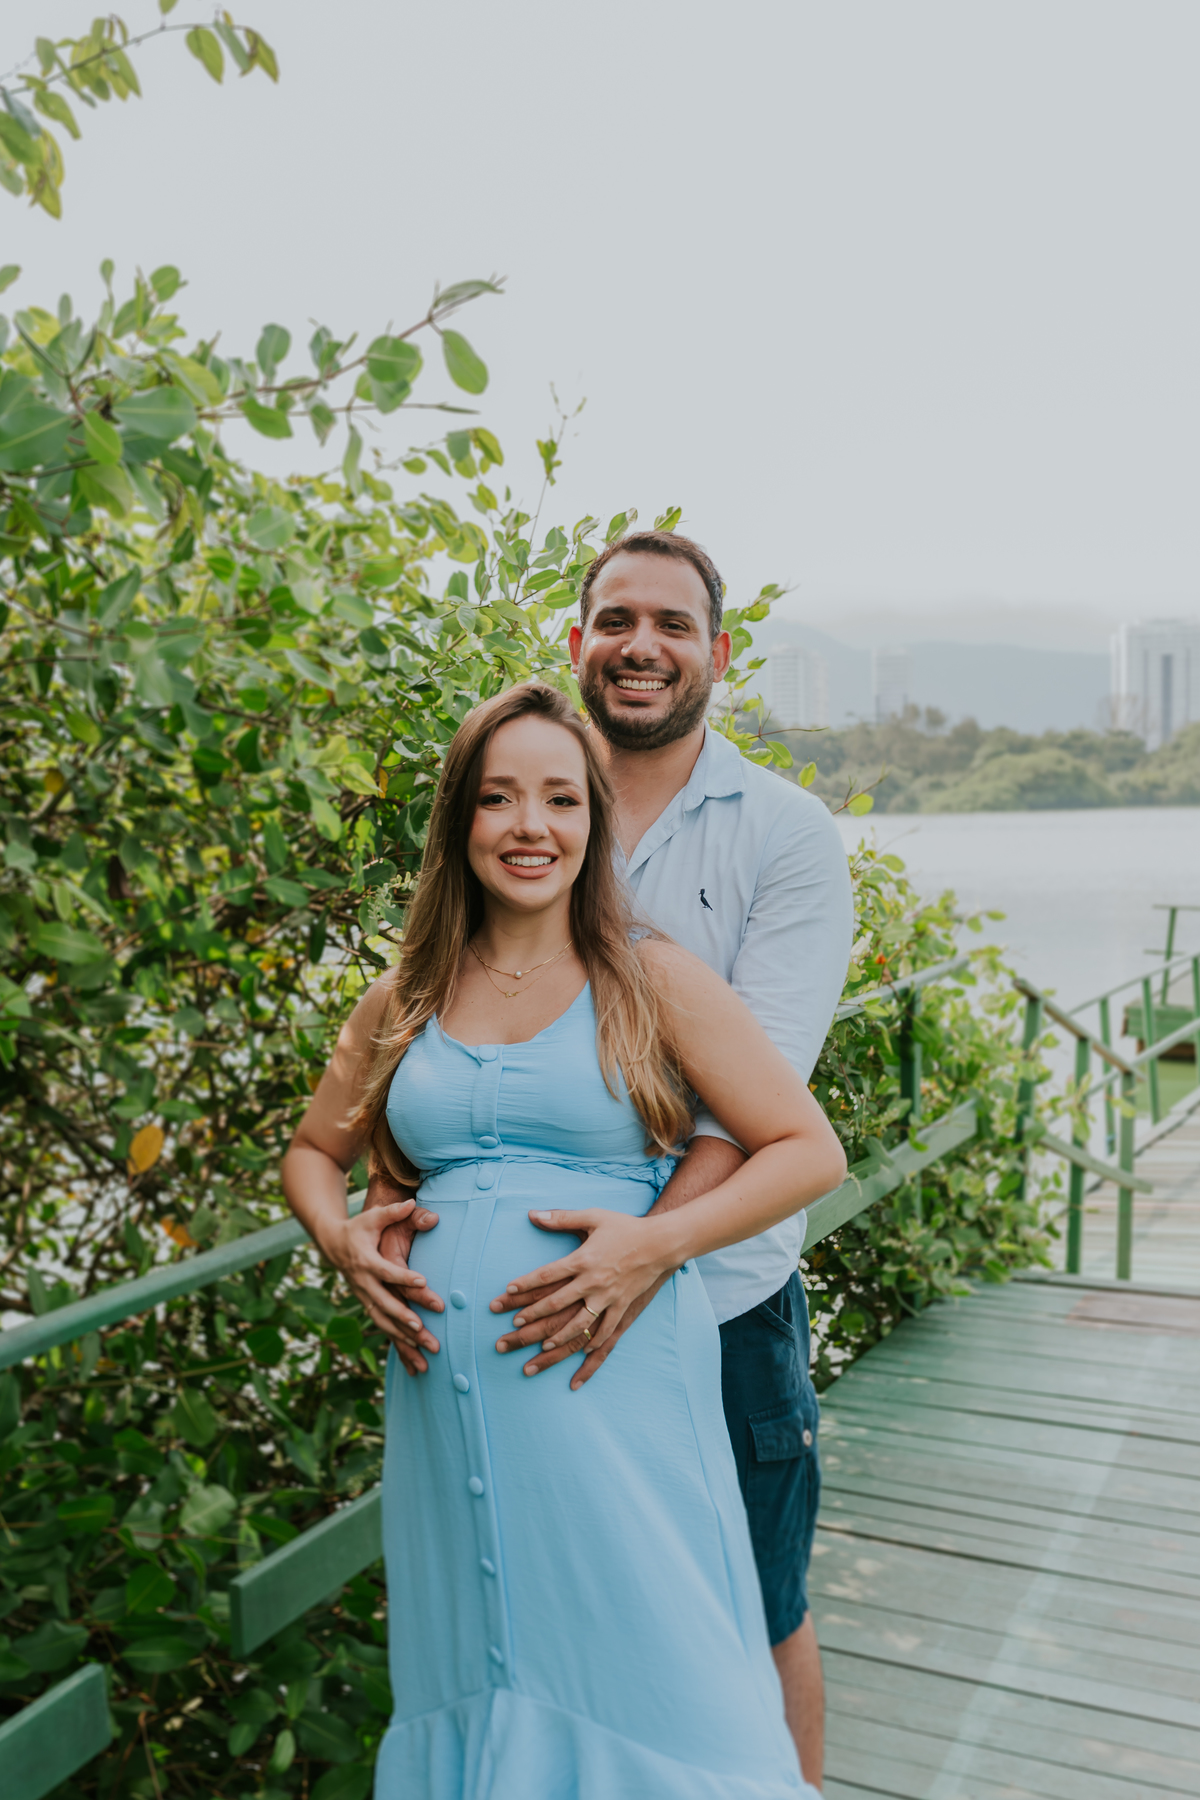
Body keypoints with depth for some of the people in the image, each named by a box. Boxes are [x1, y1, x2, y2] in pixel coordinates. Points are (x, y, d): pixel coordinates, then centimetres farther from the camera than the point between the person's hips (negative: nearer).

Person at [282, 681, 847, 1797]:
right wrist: (336, 1235, -1)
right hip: (450, 1395, 4)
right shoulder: (402, 1003, 8)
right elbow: (313, 1152, 21)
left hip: (614, 1387, -3)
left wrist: (660, 1242, -17)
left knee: (640, 1673, 3)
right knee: (474, 1674, 16)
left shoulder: (654, 982, -2)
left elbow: (810, 1151, -4)